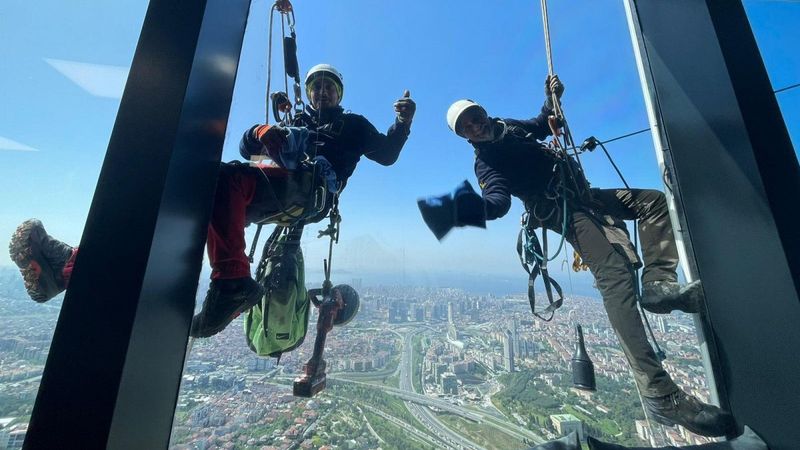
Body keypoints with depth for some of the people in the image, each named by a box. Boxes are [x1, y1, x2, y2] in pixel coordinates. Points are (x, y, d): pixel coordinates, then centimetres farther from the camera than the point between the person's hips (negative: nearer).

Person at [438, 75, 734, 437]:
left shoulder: (509, 126, 14)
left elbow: (542, 125, 34)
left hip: (586, 195, 10)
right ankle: (659, 394, -27)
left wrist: (552, 98, 18)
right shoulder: (486, 163, -11)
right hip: (563, 210, -10)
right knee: (615, 272, -28)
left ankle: (657, 283, -5)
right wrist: (469, 210, -50)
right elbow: (498, 201, -30)